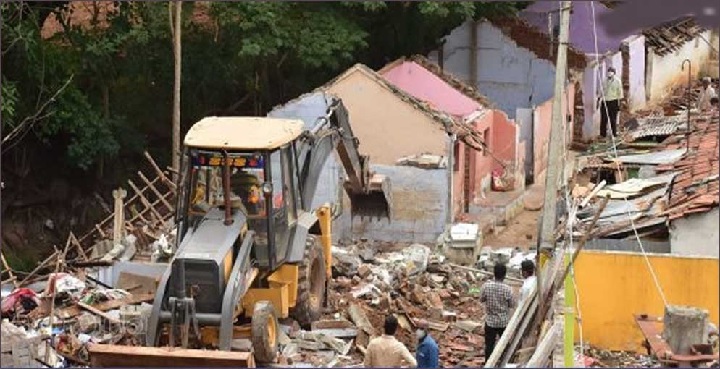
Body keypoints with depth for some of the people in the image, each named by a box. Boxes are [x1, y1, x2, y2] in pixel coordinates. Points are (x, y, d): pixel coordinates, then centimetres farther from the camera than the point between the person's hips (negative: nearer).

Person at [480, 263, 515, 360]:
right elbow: (512, 304, -6)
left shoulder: (486, 286, -15)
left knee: (489, 345, 11)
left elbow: (481, 299, 1)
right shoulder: (507, 289, -18)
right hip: (504, 321, -1)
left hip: (490, 321, 1)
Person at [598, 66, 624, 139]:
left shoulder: (617, 81, -2)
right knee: (603, 119, 4)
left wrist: (619, 103, -5)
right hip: (604, 102, 4)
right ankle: (603, 134, 11)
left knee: (613, 119, -1)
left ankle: (614, 135, 7)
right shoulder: (604, 81, 10)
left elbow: (620, 93, -1)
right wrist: (598, 100, 12)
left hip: (613, 102, -4)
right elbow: (601, 92, 17)